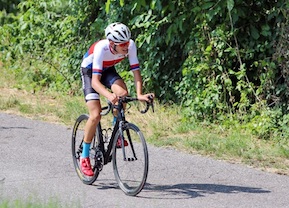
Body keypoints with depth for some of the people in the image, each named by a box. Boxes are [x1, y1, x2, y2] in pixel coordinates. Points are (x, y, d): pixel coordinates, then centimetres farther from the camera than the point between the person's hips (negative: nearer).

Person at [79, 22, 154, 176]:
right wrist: (109, 95, -61)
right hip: (89, 71, -4)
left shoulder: (130, 45, -28)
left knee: (122, 93, -28)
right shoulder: (101, 48, -39)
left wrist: (139, 94, -40)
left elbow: (136, 71, -24)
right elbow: (95, 81, -43)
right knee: (95, 115, -17)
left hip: (108, 70, 4)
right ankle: (84, 157, -1)